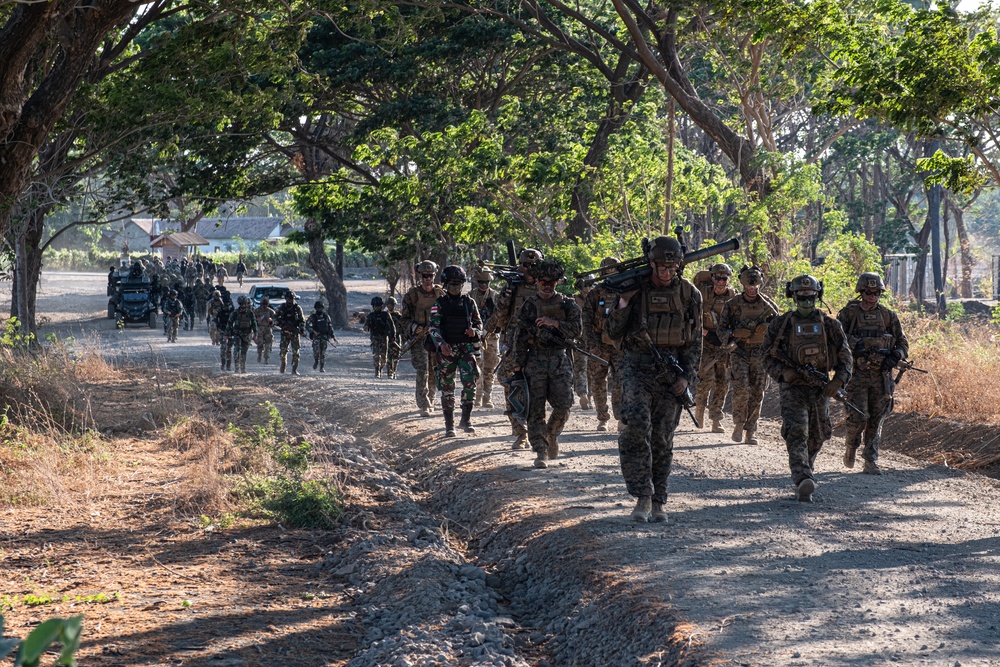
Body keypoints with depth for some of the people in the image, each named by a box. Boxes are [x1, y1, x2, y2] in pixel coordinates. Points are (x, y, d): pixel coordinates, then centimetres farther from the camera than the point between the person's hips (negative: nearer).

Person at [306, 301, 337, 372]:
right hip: (316, 336, -2)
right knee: (316, 351, -14)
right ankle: (315, 361, 16)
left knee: (323, 353, -1)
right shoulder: (313, 316, -2)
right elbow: (307, 326, -12)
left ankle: (322, 368, 5)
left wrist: (333, 336, 12)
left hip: (324, 337, 2)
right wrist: (313, 331, -28)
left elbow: (330, 326, 16)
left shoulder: (326, 316, 8)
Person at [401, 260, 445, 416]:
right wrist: (413, 327, -17)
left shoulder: (441, 293, 6)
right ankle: (424, 406, -13)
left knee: (433, 373, 8)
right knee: (422, 371, -13)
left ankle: (427, 401, 25)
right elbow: (405, 319, 3)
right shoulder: (412, 294, 0)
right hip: (419, 338, -3)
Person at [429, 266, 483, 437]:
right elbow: (433, 327, -6)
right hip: (446, 349, -1)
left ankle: (466, 419, -6)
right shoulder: (439, 304, 1)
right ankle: (449, 425, 10)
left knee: (470, 381, -16)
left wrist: (475, 331, -6)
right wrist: (441, 343, -23)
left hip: (466, 347, 1)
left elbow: (479, 323, 18)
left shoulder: (469, 303, 9)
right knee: (447, 387, 2)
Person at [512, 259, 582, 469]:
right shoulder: (529, 306, 6)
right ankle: (541, 452, 0)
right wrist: (518, 365, 0)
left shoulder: (567, 304, 7)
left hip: (559, 359, 0)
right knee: (535, 409, -4)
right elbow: (520, 337, 5)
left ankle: (552, 435, 24)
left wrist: (555, 323, -16)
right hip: (535, 360, 0)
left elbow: (577, 329, -3)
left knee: (563, 406, -6)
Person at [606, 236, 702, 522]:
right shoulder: (635, 289, 0)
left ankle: (658, 501, 14)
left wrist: (687, 377, -4)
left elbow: (695, 341, 5)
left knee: (662, 438, 4)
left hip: (672, 371, 1)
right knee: (636, 426, -21)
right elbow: (614, 334, 2)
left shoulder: (689, 294, 2)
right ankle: (642, 496, -15)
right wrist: (623, 303, -13)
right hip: (638, 367, -1)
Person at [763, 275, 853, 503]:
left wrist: (838, 381, -10)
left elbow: (845, 357, 6)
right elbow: (768, 358, 5)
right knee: (796, 433, -19)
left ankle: (805, 469, 41)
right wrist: (783, 372, -15)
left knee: (817, 437, 13)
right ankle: (803, 482, -32)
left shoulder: (830, 325, 4)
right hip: (792, 387, -3)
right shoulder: (780, 325, 1)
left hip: (820, 388, 3)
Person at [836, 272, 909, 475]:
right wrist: (855, 344, -28)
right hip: (857, 374, -3)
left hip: (881, 375, 3)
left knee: (876, 421, 3)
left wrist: (895, 356, -10)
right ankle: (851, 447, 19)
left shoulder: (888, 316, 9)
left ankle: (871, 462, 9)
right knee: (858, 417, -10)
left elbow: (903, 343, 11)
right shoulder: (848, 313, 1)